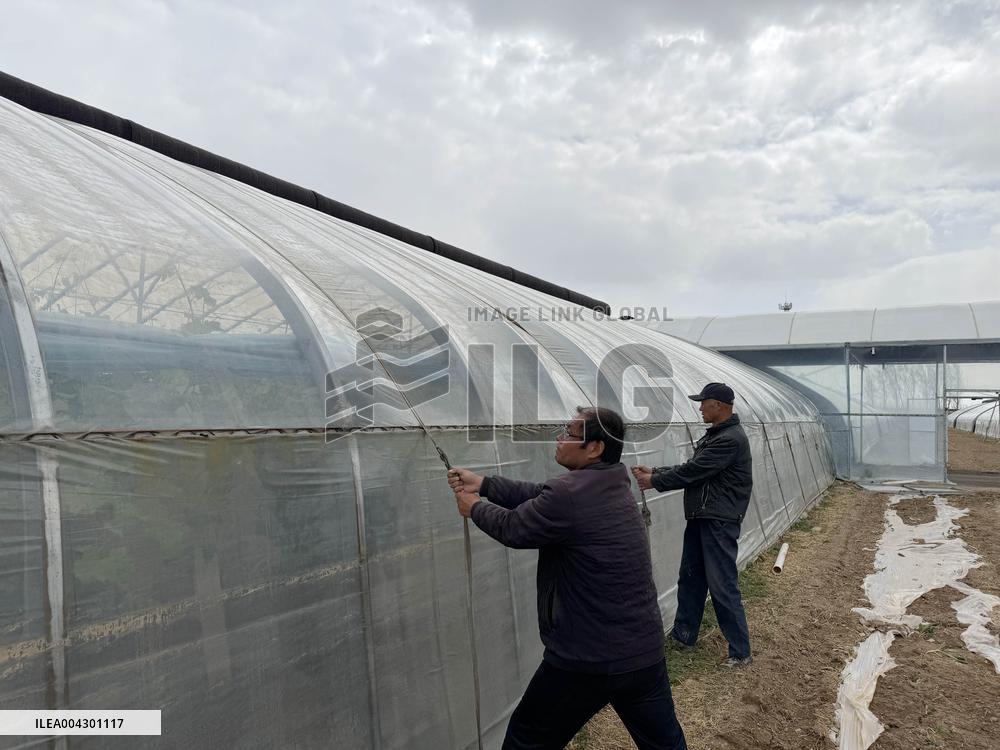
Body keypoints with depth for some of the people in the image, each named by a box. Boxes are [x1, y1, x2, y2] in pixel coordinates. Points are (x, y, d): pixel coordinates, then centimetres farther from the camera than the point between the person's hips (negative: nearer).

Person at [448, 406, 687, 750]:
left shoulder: (569, 494, -23)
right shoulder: (612, 483, 4)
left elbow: (512, 528, -7)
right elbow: (540, 496, 12)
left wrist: (474, 508, 12)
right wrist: (483, 484, 15)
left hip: (586, 661, -7)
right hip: (645, 651, 8)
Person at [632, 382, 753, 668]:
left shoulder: (731, 439, -19)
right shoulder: (715, 435, 13)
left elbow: (693, 472, -20)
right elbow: (691, 468, 15)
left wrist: (654, 481, -10)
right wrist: (655, 472, 6)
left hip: (720, 522, -10)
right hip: (700, 518, 10)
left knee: (723, 586, -4)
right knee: (690, 578, 17)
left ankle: (740, 651, 7)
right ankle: (683, 634, 30)